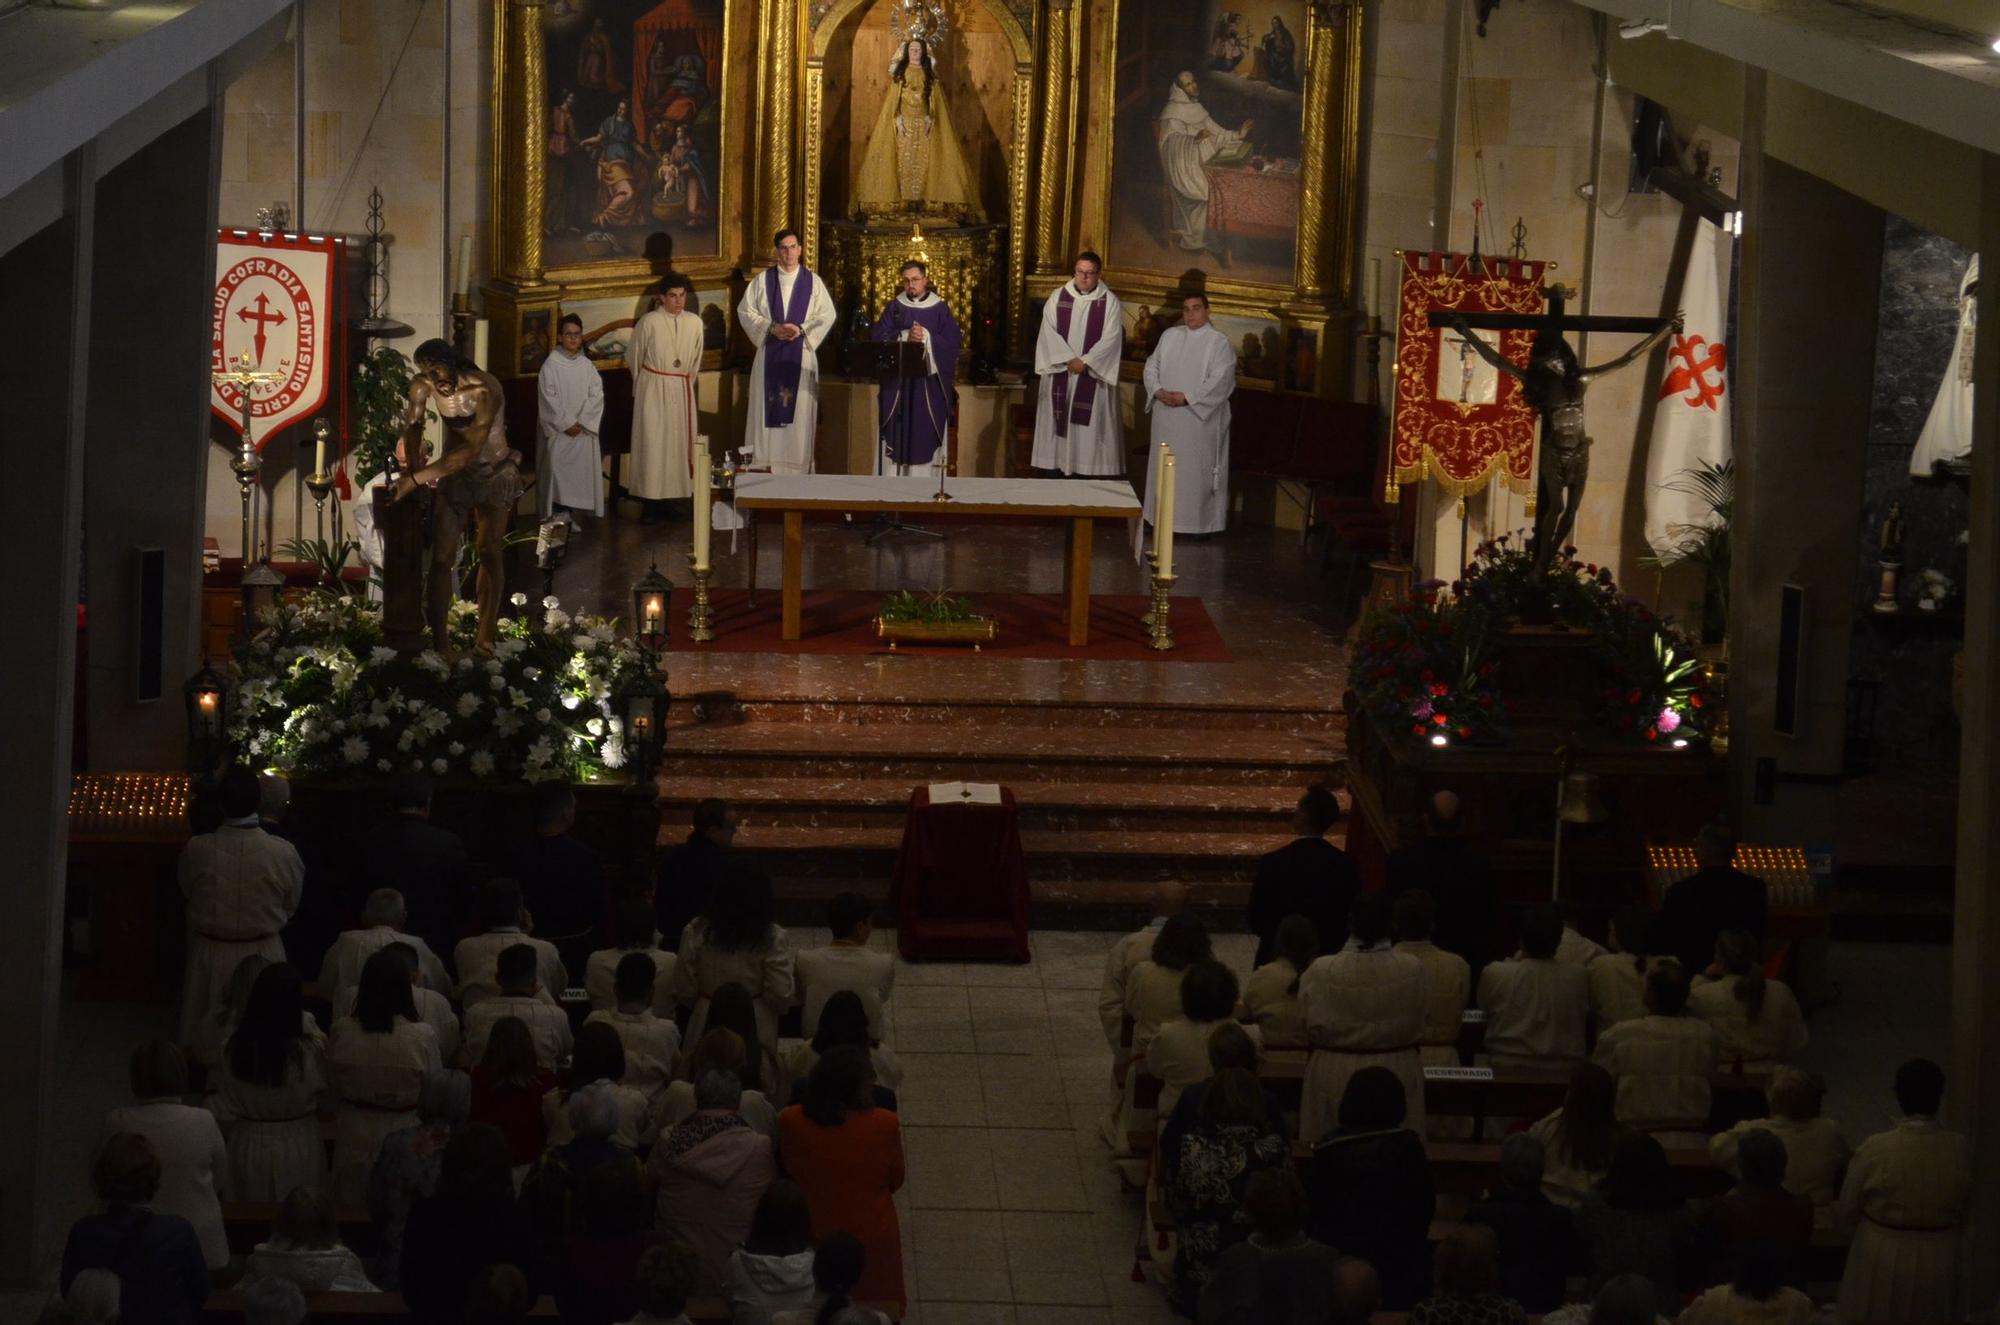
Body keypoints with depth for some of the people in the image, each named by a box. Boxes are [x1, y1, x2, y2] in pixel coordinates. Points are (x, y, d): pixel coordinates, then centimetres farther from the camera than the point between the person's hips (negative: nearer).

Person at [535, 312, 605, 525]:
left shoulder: (587, 366, 8)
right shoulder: (551, 364, -3)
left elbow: (596, 395, 3)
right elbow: (548, 398, -8)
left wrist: (582, 422, -9)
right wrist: (567, 424, -11)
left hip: (584, 429, 4)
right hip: (558, 429, -4)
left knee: (580, 471, 0)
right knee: (557, 469, -9)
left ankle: (572, 512, 6)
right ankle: (558, 514, -7)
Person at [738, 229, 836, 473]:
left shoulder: (813, 282, 4)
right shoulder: (762, 281, 5)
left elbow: (827, 315, 2)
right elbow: (745, 311, 2)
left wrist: (802, 329, -13)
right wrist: (771, 328, -12)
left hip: (801, 354, 0)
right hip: (769, 353, 0)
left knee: (799, 411, -1)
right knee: (768, 410, 0)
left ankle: (798, 466, 2)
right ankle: (763, 466, 4)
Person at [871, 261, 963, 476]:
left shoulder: (940, 309, 5)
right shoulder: (894, 307, 7)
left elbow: (954, 341, -4)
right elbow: (880, 338, -2)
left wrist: (927, 337, -17)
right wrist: (906, 337, -17)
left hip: (929, 380, -1)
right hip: (896, 381, 1)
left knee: (926, 432, -2)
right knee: (897, 431, -3)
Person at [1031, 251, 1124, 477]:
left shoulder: (1110, 302, -1)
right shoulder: (1058, 297, 5)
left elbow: (1111, 338, -8)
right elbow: (1049, 332, -3)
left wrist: (1085, 361, -16)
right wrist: (1069, 359, -13)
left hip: (1093, 377, -2)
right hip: (1060, 375, 2)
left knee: (1091, 427, -3)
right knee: (1060, 423, 2)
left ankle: (1091, 473, -2)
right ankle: (1060, 471, 6)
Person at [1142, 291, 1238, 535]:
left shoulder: (1219, 342, -5)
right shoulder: (1170, 335, 11)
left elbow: (1220, 380, -13)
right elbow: (1152, 365, 10)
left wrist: (1186, 397, -18)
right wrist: (1158, 390, -9)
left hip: (1199, 417, -5)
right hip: (1166, 417, 5)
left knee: (1197, 470, -4)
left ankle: (1200, 522, 1)